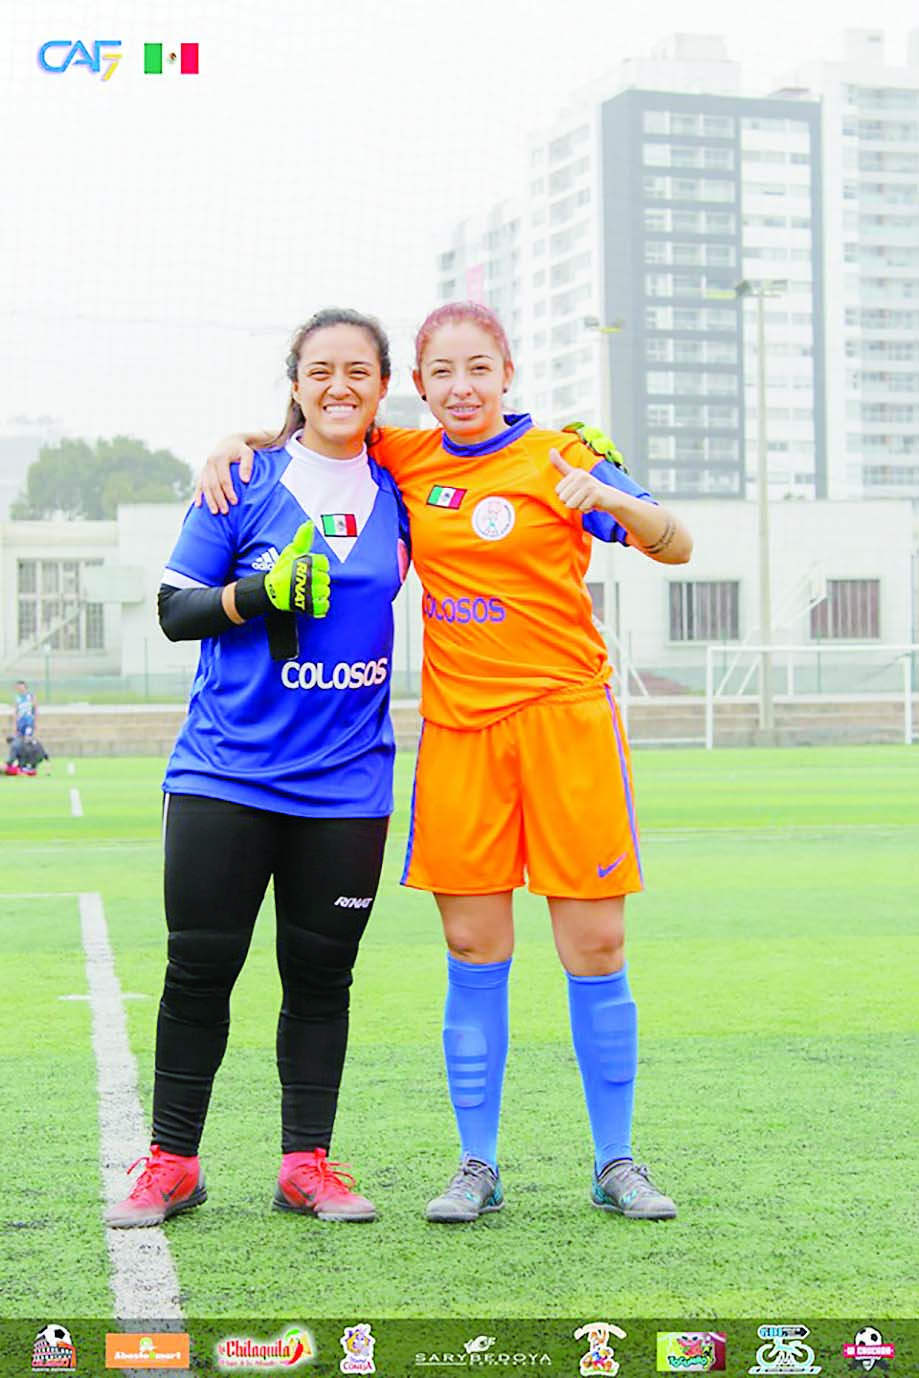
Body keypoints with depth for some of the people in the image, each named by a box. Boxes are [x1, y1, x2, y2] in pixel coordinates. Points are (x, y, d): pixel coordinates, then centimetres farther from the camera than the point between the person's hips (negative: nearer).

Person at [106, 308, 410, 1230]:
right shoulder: (246, 482, -1)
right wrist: (260, 591, -18)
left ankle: (306, 1163, 17)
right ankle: (171, 1161, 15)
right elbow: (173, 610, 0)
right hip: (224, 773, -2)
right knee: (199, 967, 2)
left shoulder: (399, 489, 6)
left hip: (346, 785, 2)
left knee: (321, 973, 6)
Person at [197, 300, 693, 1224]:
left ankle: (616, 1165, 9)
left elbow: (676, 547, -6)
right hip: (457, 728, 3)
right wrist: (233, 441, 6)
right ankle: (476, 1166, 11)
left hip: (563, 715, -2)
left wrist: (614, 500, -24)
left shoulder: (557, 458, -1)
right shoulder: (405, 462, 8)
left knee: (595, 947, -1)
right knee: (474, 954, 3)